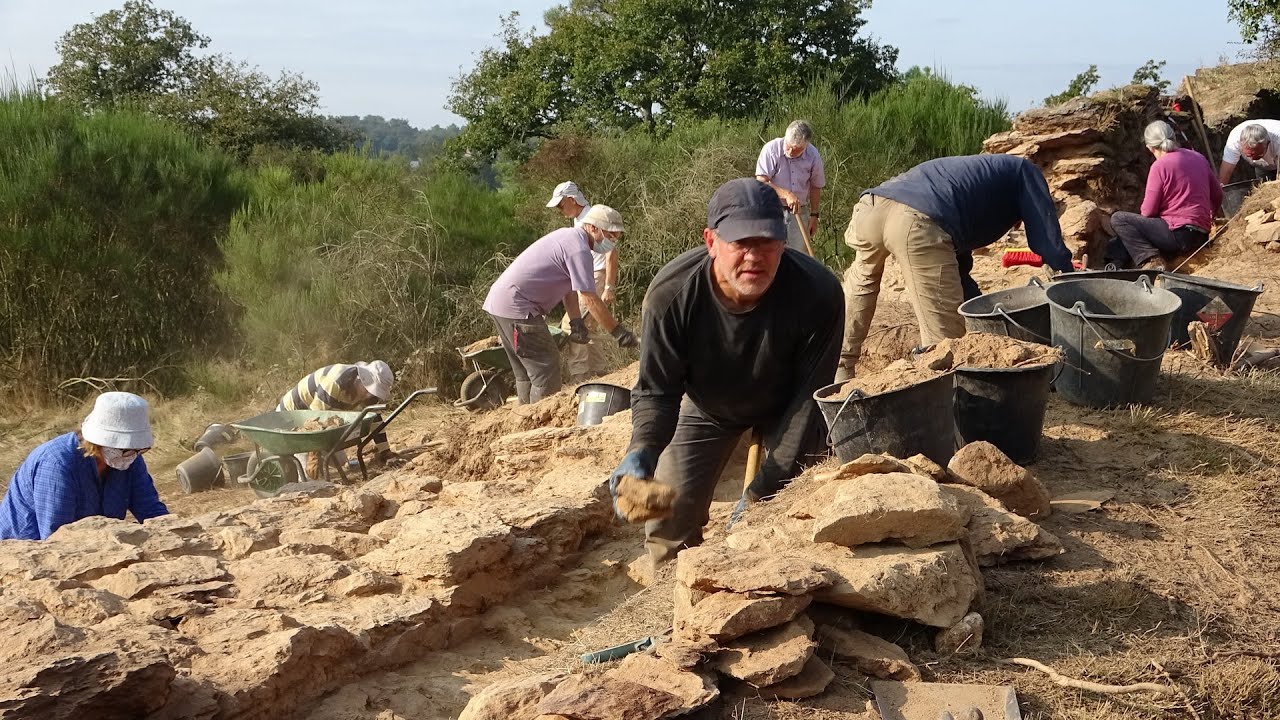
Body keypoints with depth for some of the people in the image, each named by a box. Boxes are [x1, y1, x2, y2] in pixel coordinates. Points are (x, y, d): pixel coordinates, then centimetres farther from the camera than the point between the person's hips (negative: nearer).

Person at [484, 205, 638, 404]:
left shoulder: (569, 236, 16)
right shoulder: (579, 249, -17)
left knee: (526, 373, 18)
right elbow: (591, 300, -20)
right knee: (546, 372, -8)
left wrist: (576, 322, 2)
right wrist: (619, 332, -15)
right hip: (517, 307, -11)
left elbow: (569, 288, 13)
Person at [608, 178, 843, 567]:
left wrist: (764, 490, -29)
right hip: (707, 408, 1)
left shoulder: (818, 292, -35)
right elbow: (656, 391, -22)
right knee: (668, 517, -1)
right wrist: (643, 450, -45)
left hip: (784, 407, 0)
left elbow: (808, 398, -26)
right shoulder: (670, 293, -33)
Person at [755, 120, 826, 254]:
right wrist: (786, 194, -28)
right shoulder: (771, 149, -14)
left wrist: (814, 215, 10)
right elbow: (761, 182, -18)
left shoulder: (813, 155, -3)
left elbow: (815, 187, 10)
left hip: (799, 212, 3)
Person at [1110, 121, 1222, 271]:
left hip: (1179, 235, -8)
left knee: (1118, 219, -5)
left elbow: (1147, 212, -9)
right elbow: (1218, 195, 19)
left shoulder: (1160, 166, -10)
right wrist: (1208, 217, 38)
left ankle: (1151, 260, -17)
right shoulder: (1199, 157, 10)